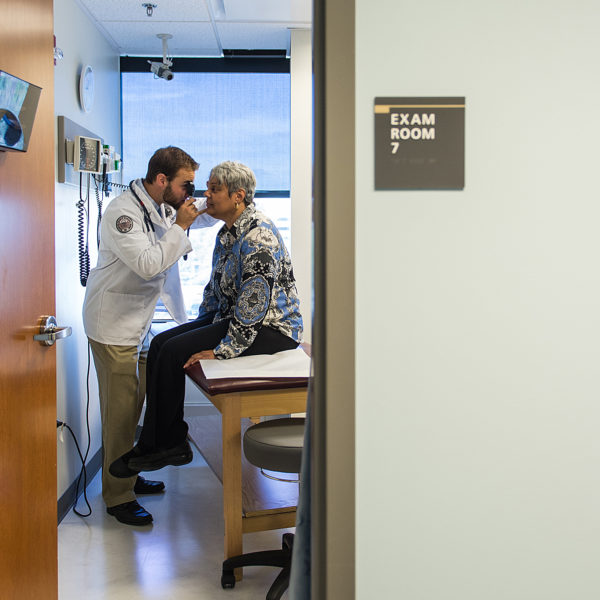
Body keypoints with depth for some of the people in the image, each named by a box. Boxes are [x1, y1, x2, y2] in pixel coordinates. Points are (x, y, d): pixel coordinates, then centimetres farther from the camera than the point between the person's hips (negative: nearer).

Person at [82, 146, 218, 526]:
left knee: (134, 405, 17)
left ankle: (128, 476, 31)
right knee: (120, 411, -4)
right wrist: (179, 226, -22)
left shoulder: (163, 208, 7)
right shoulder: (122, 213, -20)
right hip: (114, 326, -9)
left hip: (140, 324, 9)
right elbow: (148, 264, -30)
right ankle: (118, 497, 7)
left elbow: (205, 219, 23)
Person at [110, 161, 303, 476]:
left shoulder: (258, 236, -21)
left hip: (270, 328, -10)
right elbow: (216, 285, 22)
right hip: (234, 318, 10)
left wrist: (224, 350, -24)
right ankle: (172, 443, 1)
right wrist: (201, 327, 15)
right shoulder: (227, 232, 12)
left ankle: (155, 447, -2)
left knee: (174, 352, -18)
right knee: (161, 343, -2)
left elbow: (254, 303, -26)